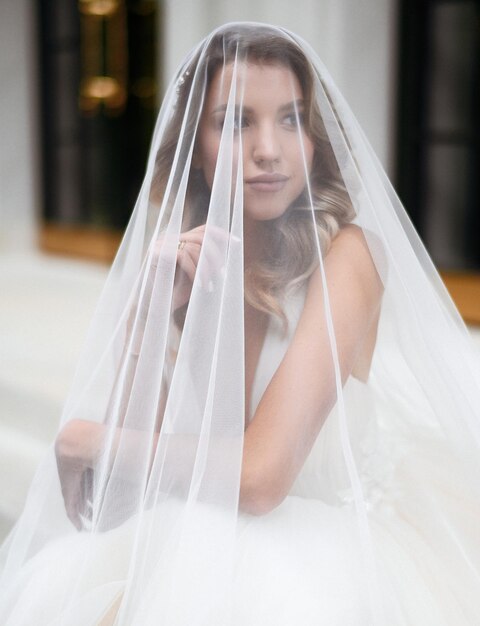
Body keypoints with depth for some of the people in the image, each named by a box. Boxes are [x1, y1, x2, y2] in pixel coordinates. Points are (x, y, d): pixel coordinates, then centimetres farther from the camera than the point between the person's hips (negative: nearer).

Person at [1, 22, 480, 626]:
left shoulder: (345, 253, -14)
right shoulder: (171, 266, 0)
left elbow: (259, 477, -24)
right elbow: (114, 491, -5)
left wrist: (82, 440, -11)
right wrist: (151, 314, -17)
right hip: (196, 545, 4)